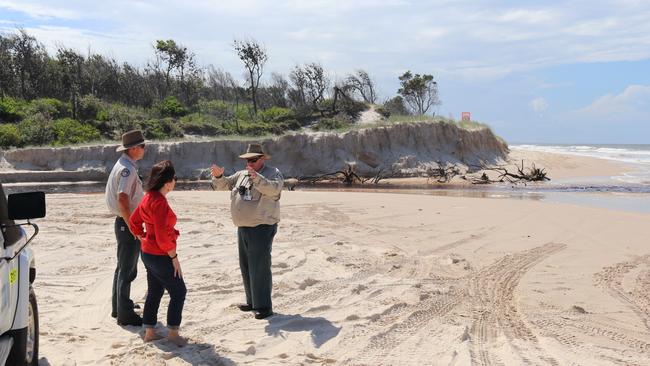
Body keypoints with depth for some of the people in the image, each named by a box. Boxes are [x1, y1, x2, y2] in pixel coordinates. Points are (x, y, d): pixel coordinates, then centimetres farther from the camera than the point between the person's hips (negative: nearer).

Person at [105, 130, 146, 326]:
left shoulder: (122, 165, 13)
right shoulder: (128, 169, -19)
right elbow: (123, 198, -30)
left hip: (124, 222, 11)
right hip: (127, 223, -10)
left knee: (123, 267, 20)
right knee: (127, 270, -3)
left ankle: (119, 307, 33)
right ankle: (125, 314, 4)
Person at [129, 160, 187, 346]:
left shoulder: (149, 198, 6)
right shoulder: (160, 202, -24)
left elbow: (134, 222, 16)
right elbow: (162, 236, -26)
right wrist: (174, 257, -17)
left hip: (148, 252, 10)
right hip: (160, 256, -10)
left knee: (154, 292, 17)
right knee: (179, 291, 3)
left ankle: (149, 332, 25)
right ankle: (173, 333, 11)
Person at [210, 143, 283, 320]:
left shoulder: (273, 173, -7)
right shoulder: (241, 175, 13)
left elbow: (274, 189, -27)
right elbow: (223, 184, 14)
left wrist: (256, 177, -42)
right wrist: (218, 176, -9)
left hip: (262, 228, -8)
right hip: (243, 228, 8)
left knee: (259, 268, -8)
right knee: (246, 267, 15)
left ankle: (264, 306, -1)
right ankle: (252, 301, 27)